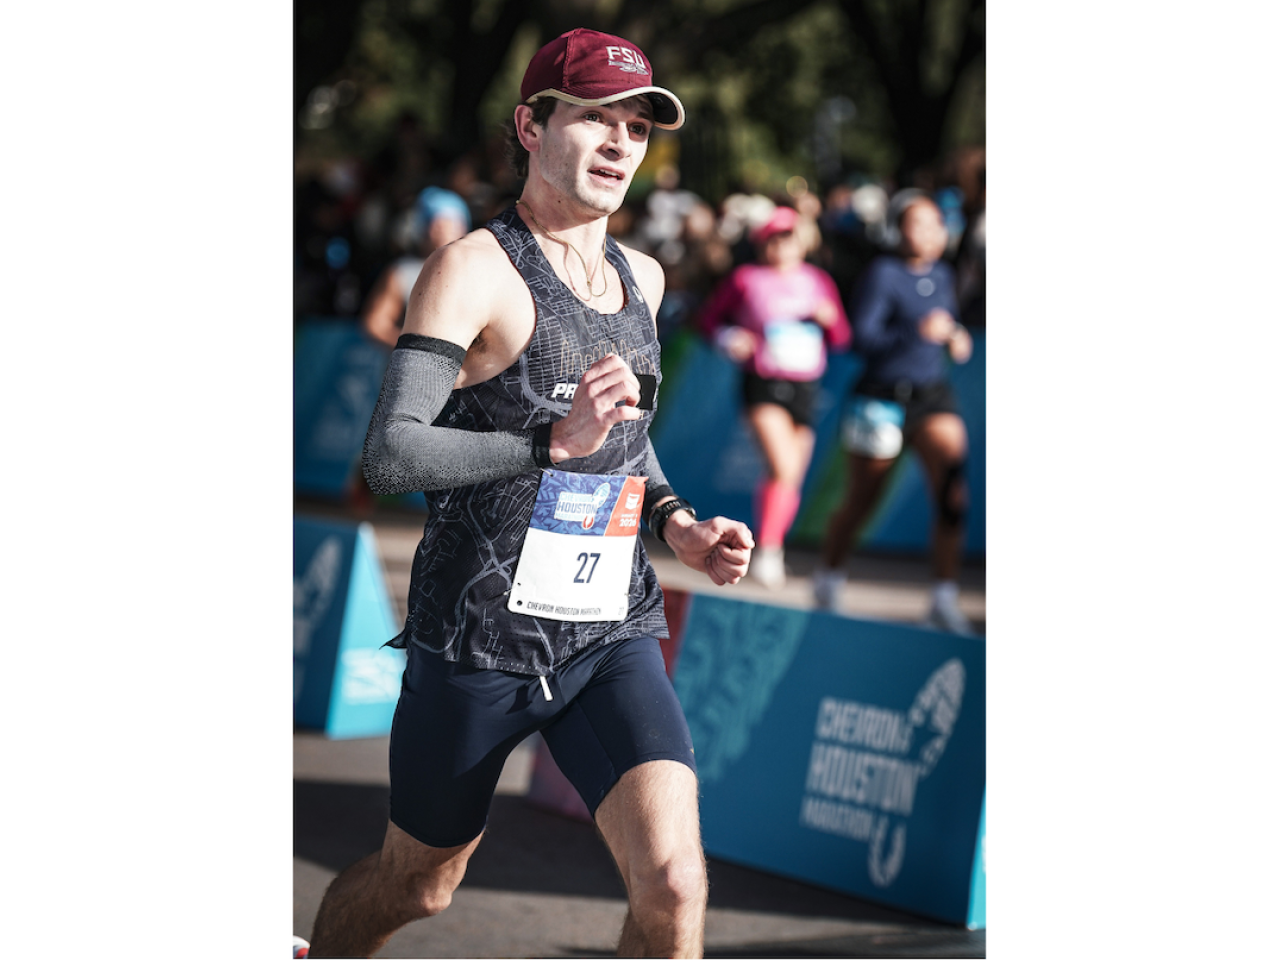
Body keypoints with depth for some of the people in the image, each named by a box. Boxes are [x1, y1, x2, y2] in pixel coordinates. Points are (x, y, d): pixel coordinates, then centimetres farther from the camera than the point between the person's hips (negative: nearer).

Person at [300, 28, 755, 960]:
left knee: (673, 885, -15)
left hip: (612, 637, 5)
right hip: (477, 638, -4)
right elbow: (390, 456, -20)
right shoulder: (473, 270, -11)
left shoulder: (643, 279, 11)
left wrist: (677, 523, 8)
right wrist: (556, 442, -29)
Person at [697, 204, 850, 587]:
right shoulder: (746, 279, 0)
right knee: (783, 467, -22)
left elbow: (840, 340, 14)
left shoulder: (819, 281, 11)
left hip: (805, 389, 5)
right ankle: (766, 550, -11)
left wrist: (830, 319, -6)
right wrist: (729, 339, -10)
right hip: (763, 384, -5)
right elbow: (709, 319, 9)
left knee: (790, 479, 9)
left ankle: (770, 553, 27)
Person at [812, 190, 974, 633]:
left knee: (952, 488, -15)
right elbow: (862, 337, -20)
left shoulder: (942, 275, 8)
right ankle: (828, 576, 34)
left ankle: (945, 600, -13)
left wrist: (956, 338, 4)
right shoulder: (883, 274, -12)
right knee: (861, 501, 8)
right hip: (882, 397, -5)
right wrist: (918, 332, -31)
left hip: (932, 396, 5)